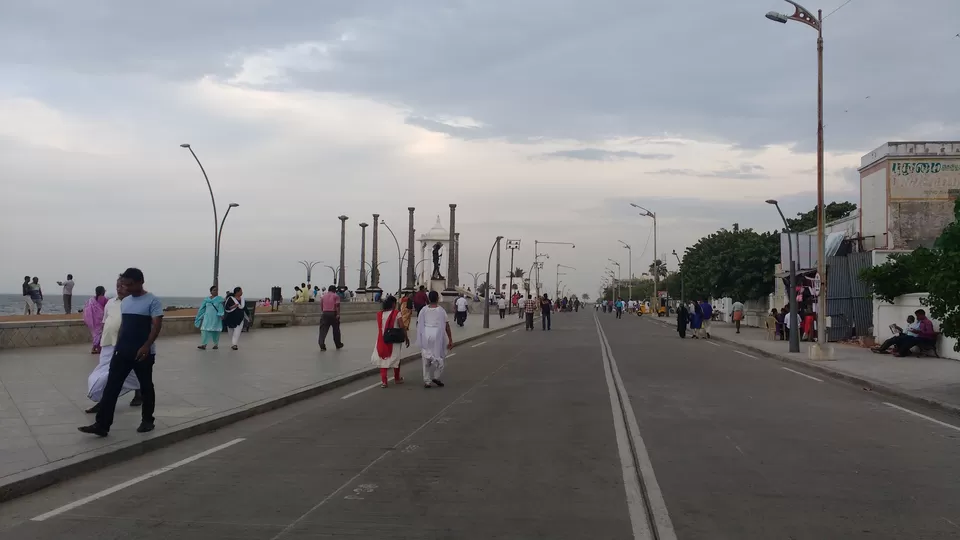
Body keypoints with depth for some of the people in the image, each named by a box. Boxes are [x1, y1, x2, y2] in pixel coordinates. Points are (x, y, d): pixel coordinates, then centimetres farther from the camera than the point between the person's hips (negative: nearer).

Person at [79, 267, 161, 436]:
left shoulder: (152, 301, -10)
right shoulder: (124, 302, 12)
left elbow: (157, 325, -16)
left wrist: (146, 346, -25)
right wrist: (117, 346, 18)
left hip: (143, 353, -6)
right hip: (122, 352, 6)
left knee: (146, 387, 6)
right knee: (111, 387, 0)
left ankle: (147, 420, 21)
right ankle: (102, 425, 0)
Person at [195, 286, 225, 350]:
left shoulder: (220, 299, -1)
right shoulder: (206, 299, 9)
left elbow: (221, 308, -14)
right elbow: (202, 308, 14)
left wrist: (221, 315, -29)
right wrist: (197, 317, 16)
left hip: (216, 318, -3)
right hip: (207, 317, 3)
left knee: (216, 331, 4)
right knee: (205, 330, -8)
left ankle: (216, 344, 17)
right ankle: (204, 345, -11)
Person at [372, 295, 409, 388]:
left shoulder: (380, 314, 0)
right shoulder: (397, 314, -11)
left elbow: (379, 328, 3)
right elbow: (402, 327, -12)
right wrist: (406, 338, -2)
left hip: (382, 340, 2)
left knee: (383, 359, 8)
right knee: (395, 359, 15)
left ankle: (383, 381, -1)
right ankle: (397, 379, 29)